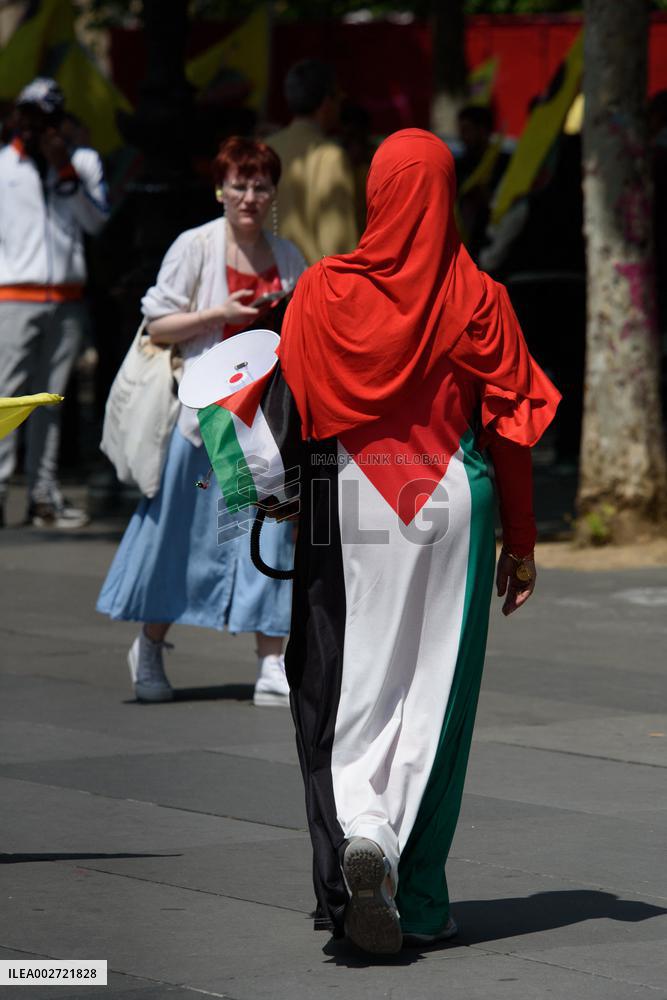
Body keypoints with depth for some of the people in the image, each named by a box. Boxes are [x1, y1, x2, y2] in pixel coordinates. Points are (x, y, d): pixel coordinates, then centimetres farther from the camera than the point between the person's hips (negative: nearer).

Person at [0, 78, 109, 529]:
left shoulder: (84, 161, 9)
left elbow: (97, 221, -1)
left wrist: (65, 172, -8)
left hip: (68, 300, 2)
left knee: (50, 399, 5)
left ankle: (44, 494, 8)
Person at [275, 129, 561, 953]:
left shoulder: (322, 291, -3)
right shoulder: (477, 299, -4)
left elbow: (289, 413, -2)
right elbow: (510, 422, -2)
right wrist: (521, 541, 6)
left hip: (345, 507, 0)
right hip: (451, 508, 0)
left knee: (346, 693, 7)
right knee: (433, 694, 6)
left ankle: (359, 835, -18)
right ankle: (416, 900, 8)